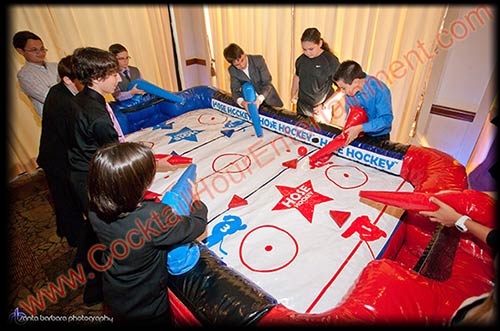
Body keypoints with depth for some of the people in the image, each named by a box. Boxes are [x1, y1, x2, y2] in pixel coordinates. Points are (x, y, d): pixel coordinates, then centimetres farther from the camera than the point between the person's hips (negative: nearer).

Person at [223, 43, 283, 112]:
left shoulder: (258, 60, -17)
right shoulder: (232, 70, -10)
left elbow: (267, 83, -20)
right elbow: (235, 90, -11)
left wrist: (259, 99, -39)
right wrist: (242, 102, -35)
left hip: (269, 101, -1)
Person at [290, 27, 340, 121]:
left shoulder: (330, 60, -13)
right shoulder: (301, 60, 0)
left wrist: (324, 106, -18)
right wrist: (293, 94, 6)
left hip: (320, 112, -4)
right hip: (301, 109, 4)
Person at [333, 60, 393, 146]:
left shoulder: (379, 90, -27)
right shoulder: (349, 91, -11)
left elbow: (386, 119, -28)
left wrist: (360, 128, -35)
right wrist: (349, 130, -16)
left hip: (378, 138, -4)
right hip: (358, 135, 4)